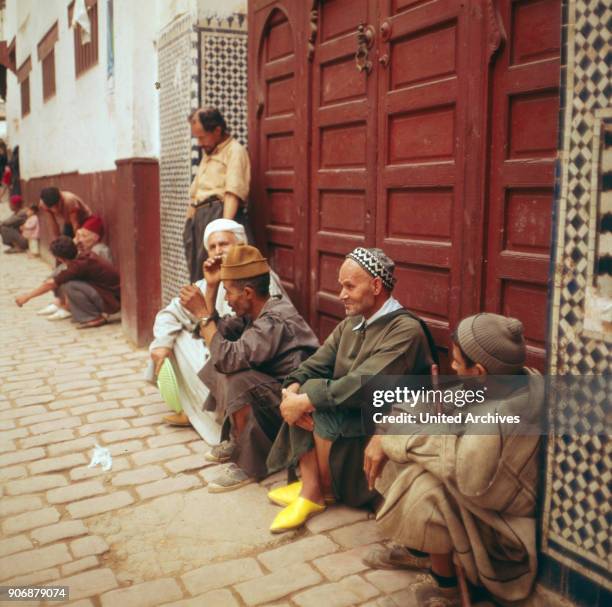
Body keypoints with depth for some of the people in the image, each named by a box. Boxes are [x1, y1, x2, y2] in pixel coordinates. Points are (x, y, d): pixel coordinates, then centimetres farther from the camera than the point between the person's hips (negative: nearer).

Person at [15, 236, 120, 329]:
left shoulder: (80, 265, -20)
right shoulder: (86, 258, 5)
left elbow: (51, 283, -14)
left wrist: (27, 296, -5)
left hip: (111, 301, -9)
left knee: (69, 286, -20)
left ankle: (96, 317, -10)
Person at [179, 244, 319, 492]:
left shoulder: (275, 322, -26)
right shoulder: (254, 312, 2)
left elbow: (227, 358, -33)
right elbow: (218, 332, 7)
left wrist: (201, 313, -26)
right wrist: (211, 287, 1)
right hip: (271, 391, 10)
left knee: (237, 382, -31)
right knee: (215, 370, 7)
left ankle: (249, 464, -12)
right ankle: (236, 439, 14)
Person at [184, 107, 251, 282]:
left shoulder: (235, 151, -4)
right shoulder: (208, 154, 25)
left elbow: (233, 192, -17)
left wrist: (225, 225, -27)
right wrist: (190, 222, 19)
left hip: (219, 214, -9)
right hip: (199, 217, 9)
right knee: (198, 272, 6)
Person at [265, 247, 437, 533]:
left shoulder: (406, 330, -20)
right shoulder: (350, 324, 8)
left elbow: (363, 385, -29)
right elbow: (315, 364, 1)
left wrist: (305, 401, -26)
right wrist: (292, 390, -19)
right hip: (352, 414, 8)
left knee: (323, 409, -28)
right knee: (305, 390, -15)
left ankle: (326, 490, -3)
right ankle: (309, 489, -15)